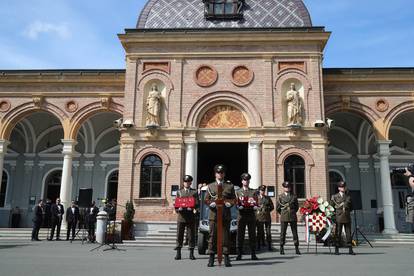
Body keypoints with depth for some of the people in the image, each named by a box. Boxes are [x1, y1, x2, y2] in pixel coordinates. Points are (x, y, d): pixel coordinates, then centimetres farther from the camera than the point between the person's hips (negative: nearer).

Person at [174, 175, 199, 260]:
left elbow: (197, 204, 3)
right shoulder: (179, 192, 15)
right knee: (179, 235, 1)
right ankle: (178, 253, 7)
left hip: (191, 217, -1)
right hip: (181, 216, 1)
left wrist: (192, 207, -16)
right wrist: (178, 208, -10)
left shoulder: (194, 192, 11)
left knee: (191, 235, 1)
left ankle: (191, 253, 9)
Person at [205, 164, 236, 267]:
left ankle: (226, 257, 7)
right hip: (214, 214, 0)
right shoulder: (210, 186, 13)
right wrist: (211, 203, -11)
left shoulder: (230, 186, 13)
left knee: (226, 236, 0)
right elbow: (206, 199, 9)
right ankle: (211, 258, 5)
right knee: (212, 236, -1)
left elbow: (234, 199, 10)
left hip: (226, 214, 0)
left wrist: (229, 203, -11)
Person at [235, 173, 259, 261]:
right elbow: (236, 203, 5)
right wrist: (239, 206, -16)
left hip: (251, 216, 0)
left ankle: (253, 254, 7)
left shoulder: (253, 192, 12)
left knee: (252, 235, 1)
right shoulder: (238, 192, 12)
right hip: (241, 216, 0)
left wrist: (255, 206, -18)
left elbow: (256, 203, 4)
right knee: (240, 236, 0)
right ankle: (239, 254, 6)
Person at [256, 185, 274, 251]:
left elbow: (272, 207, 14)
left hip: (267, 217, 1)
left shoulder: (268, 198, 12)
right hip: (259, 217, -1)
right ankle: (259, 245, 11)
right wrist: (257, 211, -4)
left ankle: (269, 246, 3)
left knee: (268, 232, -1)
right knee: (259, 232, 3)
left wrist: (267, 210, 3)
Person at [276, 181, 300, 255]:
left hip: (293, 217, 1)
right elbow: (277, 208, 8)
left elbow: (297, 206, 17)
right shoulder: (280, 196, 4)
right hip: (284, 218, -1)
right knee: (283, 232, 1)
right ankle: (282, 248, 8)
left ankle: (296, 248, 5)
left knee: (295, 232, 1)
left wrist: (293, 212, 13)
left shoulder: (294, 196, 8)